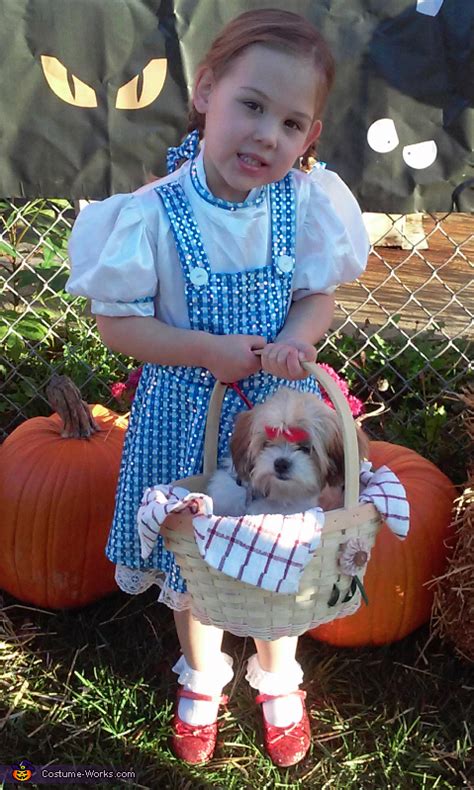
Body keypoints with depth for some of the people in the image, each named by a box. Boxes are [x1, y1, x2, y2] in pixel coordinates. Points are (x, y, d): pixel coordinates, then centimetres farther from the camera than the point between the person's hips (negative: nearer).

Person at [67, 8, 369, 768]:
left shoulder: (307, 204, -12)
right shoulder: (154, 214, -20)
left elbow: (319, 293, 1)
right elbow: (116, 320, -14)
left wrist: (296, 340, -21)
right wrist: (210, 351, -24)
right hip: (189, 417, -1)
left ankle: (278, 679, 49)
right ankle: (202, 678, 49)